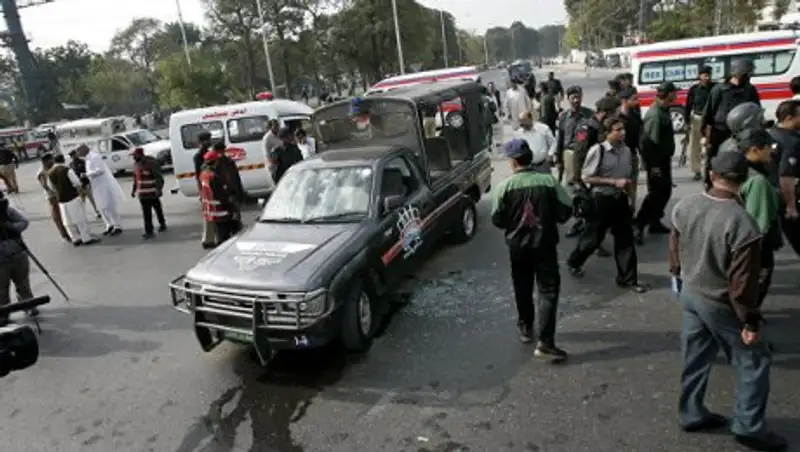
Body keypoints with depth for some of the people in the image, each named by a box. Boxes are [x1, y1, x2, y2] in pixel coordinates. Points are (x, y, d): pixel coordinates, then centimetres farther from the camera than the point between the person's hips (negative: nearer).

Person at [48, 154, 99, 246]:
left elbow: (53, 186, 13)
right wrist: (81, 193, -1)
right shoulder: (67, 170, -12)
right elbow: (77, 183, -13)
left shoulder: (50, 173, 6)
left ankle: (75, 239, 17)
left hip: (61, 200, 6)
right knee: (80, 218, -1)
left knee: (68, 221, 13)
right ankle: (86, 238, 0)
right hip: (72, 197, -6)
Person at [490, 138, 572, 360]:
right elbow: (565, 210, -5)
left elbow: (497, 220, -4)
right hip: (544, 243, -1)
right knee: (548, 290, 1)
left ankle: (526, 328, 36)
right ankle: (544, 341, -7)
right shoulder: (548, 180, -8)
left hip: (517, 245, 1)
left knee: (522, 289, 20)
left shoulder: (505, 186, -9)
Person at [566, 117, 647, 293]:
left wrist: (628, 184, 2)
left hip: (620, 199, 5)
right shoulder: (598, 150, -16)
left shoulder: (626, 151, 1)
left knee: (625, 239, 7)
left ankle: (628, 278, 18)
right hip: (601, 200, -5)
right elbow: (586, 177, -14)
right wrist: (614, 182, -18)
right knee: (593, 238, 10)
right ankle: (574, 262, 37)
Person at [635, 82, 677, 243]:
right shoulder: (655, 114, -22)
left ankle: (654, 222, 25)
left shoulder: (663, 111, 10)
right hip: (656, 161, -10)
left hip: (664, 159, 10)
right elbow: (649, 141, -26)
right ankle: (638, 225, -3)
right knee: (656, 193, -8)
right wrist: (653, 165, -25)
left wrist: (667, 159, 21)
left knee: (665, 190, 15)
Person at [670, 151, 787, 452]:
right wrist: (751, 321, -12)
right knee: (753, 362, 11)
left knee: (695, 358, 19)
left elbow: (675, 247, 7)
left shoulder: (685, 205, -8)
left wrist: (677, 275, 24)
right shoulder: (743, 224, -27)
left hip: (689, 293, 7)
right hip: (720, 303, -6)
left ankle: (691, 414, 31)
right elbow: (743, 280, -23)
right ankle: (748, 427, 19)